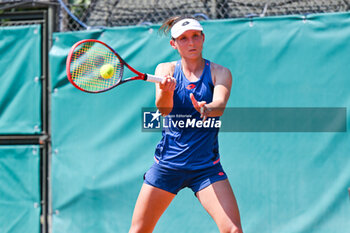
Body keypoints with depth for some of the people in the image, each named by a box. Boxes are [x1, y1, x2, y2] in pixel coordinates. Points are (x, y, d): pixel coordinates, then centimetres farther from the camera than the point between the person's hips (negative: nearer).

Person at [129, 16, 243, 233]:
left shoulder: (220, 73, 0)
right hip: (167, 164, 1)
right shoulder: (166, 70, 3)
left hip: (207, 167, -1)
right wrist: (166, 91, -38)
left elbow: (220, 105, -20)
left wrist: (207, 109, -44)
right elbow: (164, 109, -15)